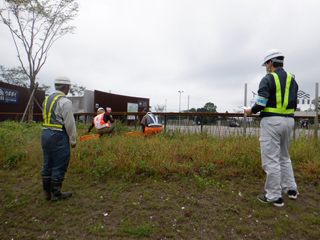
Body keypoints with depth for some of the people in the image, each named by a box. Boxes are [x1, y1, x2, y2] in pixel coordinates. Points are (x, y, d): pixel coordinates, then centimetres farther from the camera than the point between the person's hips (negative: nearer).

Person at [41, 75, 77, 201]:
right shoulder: (65, 102, -13)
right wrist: (73, 140, -6)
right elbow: (69, 123, -13)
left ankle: (47, 192, 26)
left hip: (45, 133, 8)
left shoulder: (47, 100, 13)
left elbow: (46, 119, 17)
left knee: (47, 164, 16)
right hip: (58, 135, -8)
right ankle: (56, 194, 13)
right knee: (59, 166, 3)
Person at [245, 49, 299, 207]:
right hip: (289, 120, 8)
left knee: (271, 159, -1)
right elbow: (294, 104, 17)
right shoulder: (292, 79, 14)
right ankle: (290, 189, 29)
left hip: (271, 121, -8)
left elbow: (261, 103, -16)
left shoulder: (267, 79, -8)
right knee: (284, 156, 22)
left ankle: (274, 196, 7)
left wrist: (251, 111, 2)